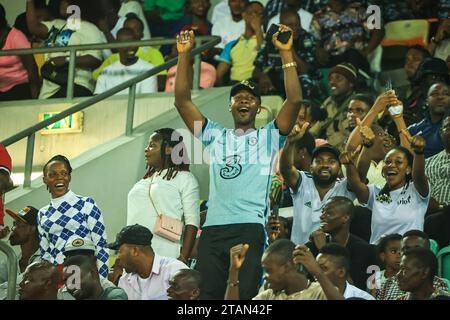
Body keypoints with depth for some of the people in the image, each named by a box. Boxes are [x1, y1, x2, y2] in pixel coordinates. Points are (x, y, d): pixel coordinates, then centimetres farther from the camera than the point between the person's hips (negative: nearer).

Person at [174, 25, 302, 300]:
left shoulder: (268, 137, 14)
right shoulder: (216, 136, 22)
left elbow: (295, 100, 0)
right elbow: (182, 101, 17)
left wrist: (286, 53, -2)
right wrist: (184, 55, 11)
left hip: (250, 227, -3)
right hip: (213, 227, 3)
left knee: (246, 296, -9)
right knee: (206, 295, -2)